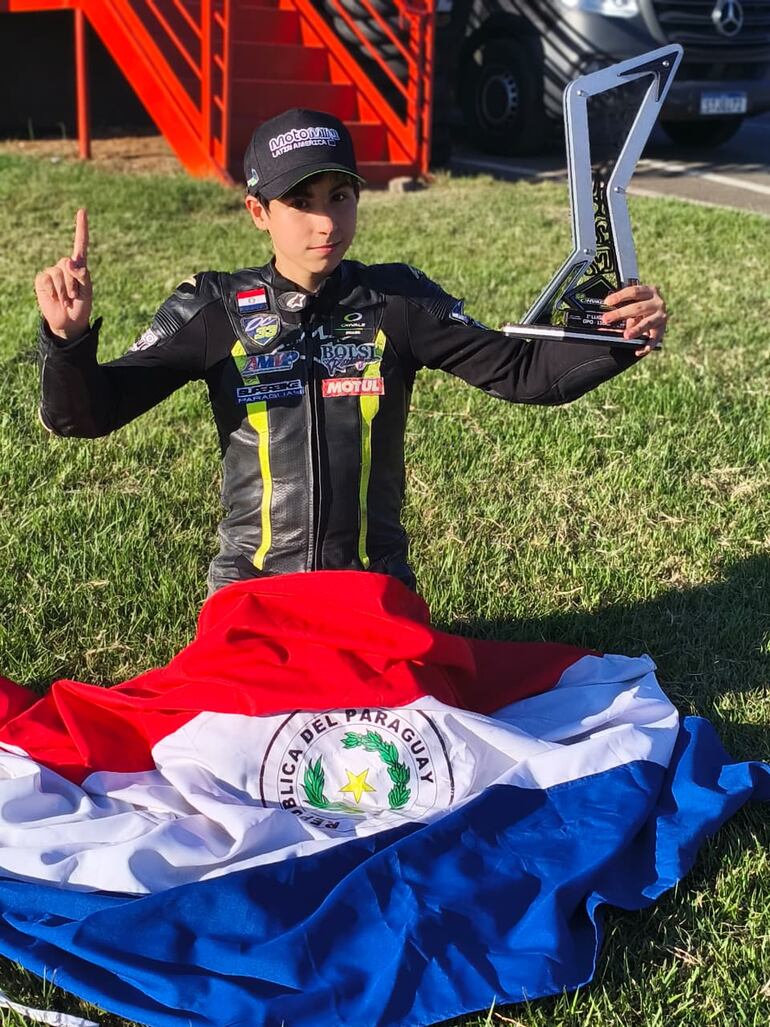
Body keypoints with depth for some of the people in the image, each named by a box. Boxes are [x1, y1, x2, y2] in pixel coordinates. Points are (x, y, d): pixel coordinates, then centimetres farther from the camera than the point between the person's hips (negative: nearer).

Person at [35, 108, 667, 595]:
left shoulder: (397, 300, -2)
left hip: (375, 581, 1)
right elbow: (83, 413, -7)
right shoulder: (215, 309, -5)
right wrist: (69, 338, -28)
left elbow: (518, 371, -5)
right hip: (253, 584, 0)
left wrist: (618, 341, -22)